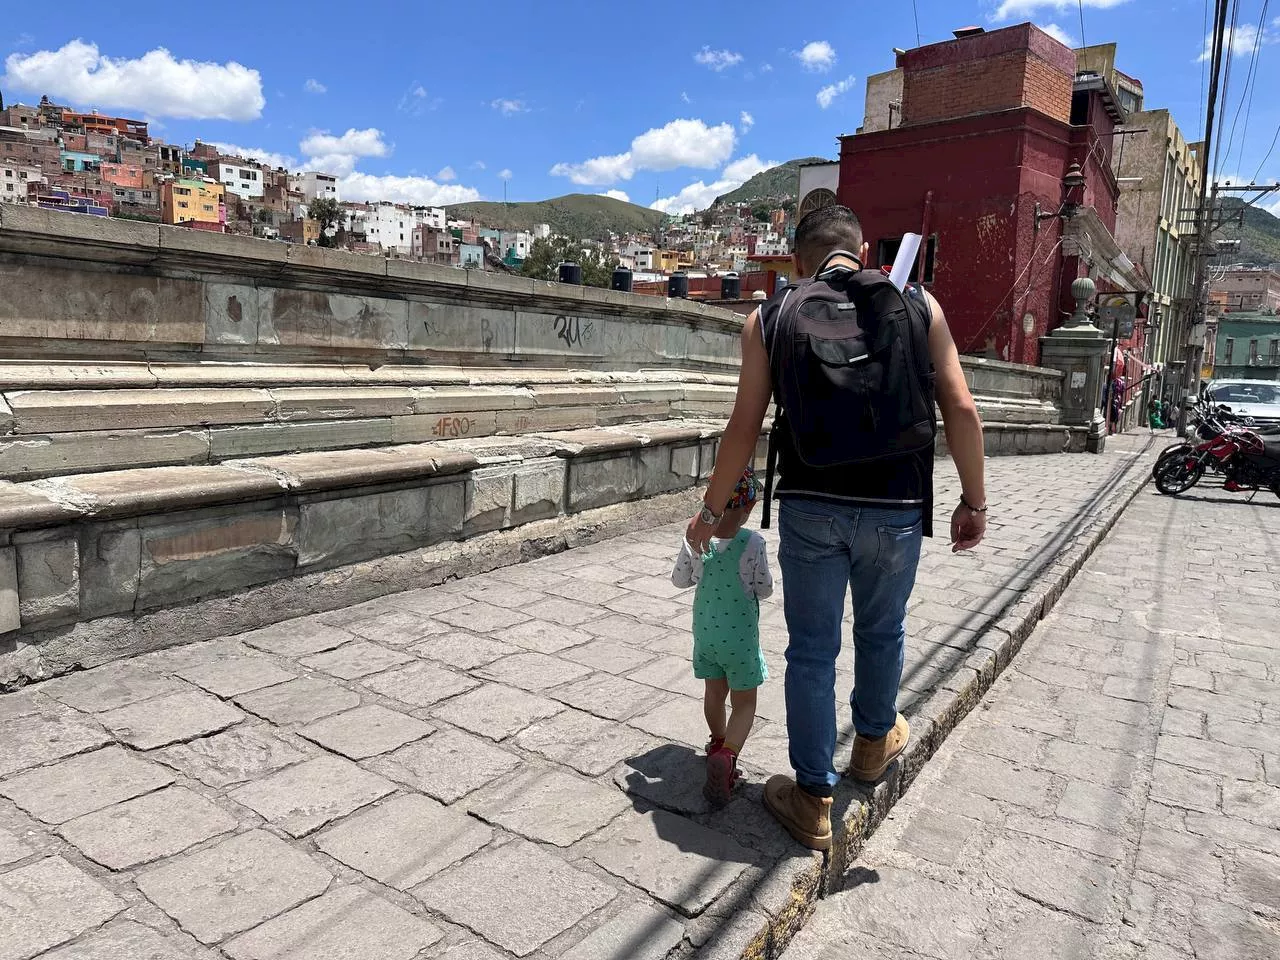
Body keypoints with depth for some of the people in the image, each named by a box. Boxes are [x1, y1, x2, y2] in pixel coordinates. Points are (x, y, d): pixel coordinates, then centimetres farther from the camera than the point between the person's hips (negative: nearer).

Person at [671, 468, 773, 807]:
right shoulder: (752, 543, -22)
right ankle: (726, 754, -15)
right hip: (741, 637, -4)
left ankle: (719, 742, 45)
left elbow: (679, 579, 2)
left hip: (705, 631, 4)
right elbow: (765, 590, -11)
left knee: (714, 693, 24)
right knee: (744, 704, 8)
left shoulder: (694, 539, -13)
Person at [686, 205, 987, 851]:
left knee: (811, 651, 12)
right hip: (896, 508, 1)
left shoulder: (768, 318, 3)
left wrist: (711, 511, 9)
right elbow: (961, 411, 0)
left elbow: (745, 427, 0)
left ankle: (813, 800, 22)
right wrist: (974, 500, 9)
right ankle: (874, 743, 48)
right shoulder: (918, 306, 5)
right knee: (881, 632, 24)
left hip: (809, 507, -1)